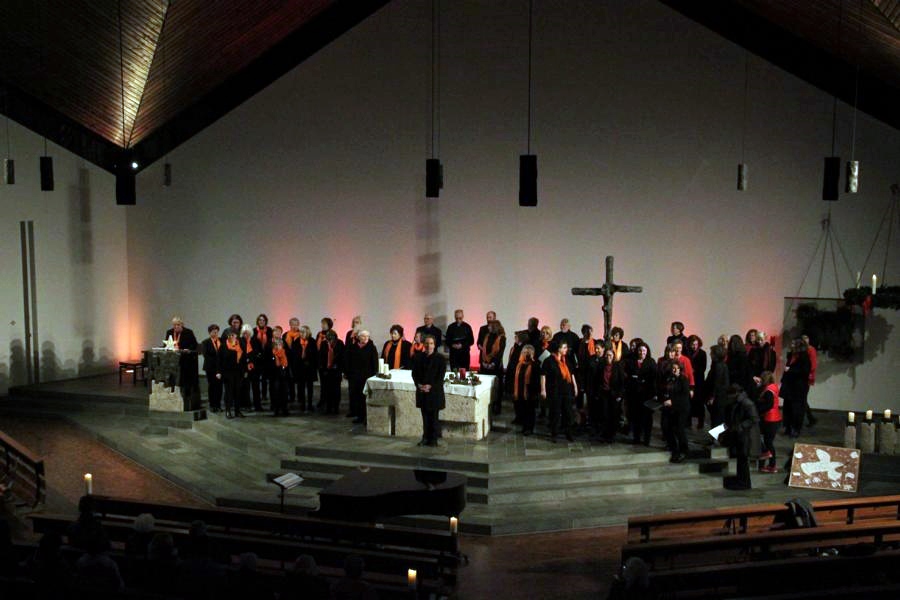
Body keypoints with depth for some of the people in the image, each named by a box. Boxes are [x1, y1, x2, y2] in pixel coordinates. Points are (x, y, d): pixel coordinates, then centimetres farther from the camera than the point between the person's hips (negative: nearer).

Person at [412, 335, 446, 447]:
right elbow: (414, 373, 7)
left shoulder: (440, 358, -3)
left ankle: (434, 439, 7)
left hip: (435, 392, -3)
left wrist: (430, 386, -15)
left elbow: (441, 375, -6)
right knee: (425, 415, 7)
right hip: (422, 391, 3)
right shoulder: (418, 357, 7)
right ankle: (425, 438, 15)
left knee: (433, 416, 0)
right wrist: (419, 384, -9)